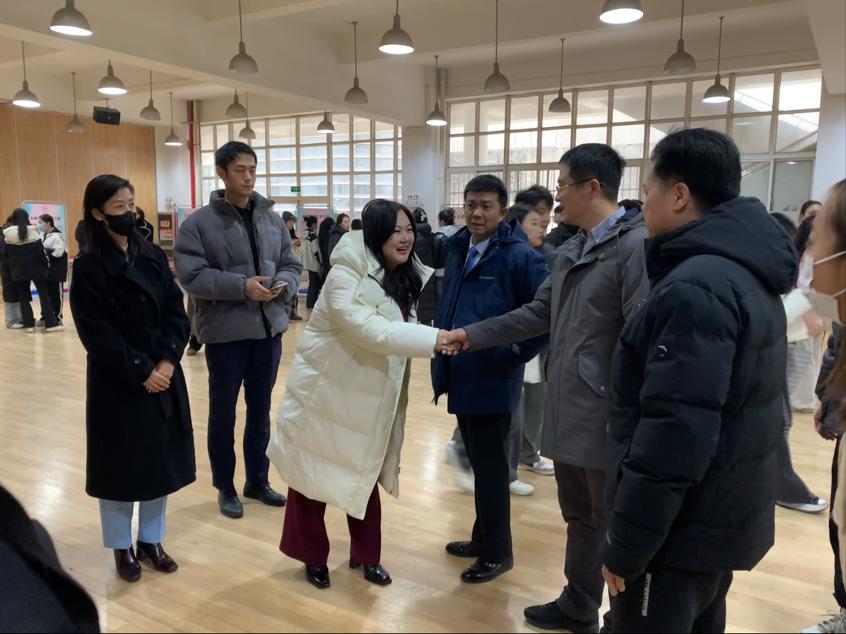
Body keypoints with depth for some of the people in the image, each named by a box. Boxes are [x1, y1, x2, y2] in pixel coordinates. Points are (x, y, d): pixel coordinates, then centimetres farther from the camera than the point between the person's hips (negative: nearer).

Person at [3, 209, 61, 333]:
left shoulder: (8, 234, 0)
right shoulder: (32, 231, -9)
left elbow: (7, 253, 4)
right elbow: (40, 250, -7)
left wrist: (13, 267, 14)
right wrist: (46, 264, 2)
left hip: (18, 269, 3)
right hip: (35, 267, -3)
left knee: (23, 296, 10)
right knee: (44, 294, 1)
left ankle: (29, 324, 7)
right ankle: (51, 323, -1)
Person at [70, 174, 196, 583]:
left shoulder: (153, 256, 5)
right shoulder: (88, 267, -9)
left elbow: (176, 311, 2)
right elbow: (97, 333, -13)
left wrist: (168, 359, -12)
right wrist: (140, 371, -17)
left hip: (163, 374, 5)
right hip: (117, 381, -4)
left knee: (161, 459, 11)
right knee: (121, 464, 8)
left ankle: (150, 541, 28)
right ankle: (122, 547, 26)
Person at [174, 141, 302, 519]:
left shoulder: (272, 219, 6)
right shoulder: (199, 223, -8)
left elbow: (292, 264, 10)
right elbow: (191, 276, -15)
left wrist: (283, 285, -12)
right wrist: (243, 286, -22)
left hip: (269, 330, 4)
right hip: (225, 332, -4)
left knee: (260, 411, 16)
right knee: (223, 413, 10)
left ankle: (257, 481, 32)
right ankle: (225, 488, 27)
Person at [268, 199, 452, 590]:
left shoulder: (408, 277, 0)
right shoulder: (346, 277, -25)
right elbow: (373, 331, -38)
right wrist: (437, 339, -41)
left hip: (371, 398, 7)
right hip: (324, 392, -6)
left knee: (366, 478, 18)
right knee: (313, 477, 10)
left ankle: (365, 555, 36)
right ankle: (313, 557, 31)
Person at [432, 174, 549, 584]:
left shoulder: (520, 256, -13)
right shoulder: (457, 251, 9)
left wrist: (518, 355, -12)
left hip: (493, 380, -7)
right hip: (461, 377, 7)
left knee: (490, 466, 4)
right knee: (478, 462, 19)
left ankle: (497, 552, 21)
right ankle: (484, 537, 35)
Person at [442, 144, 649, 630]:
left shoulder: (636, 245, -16)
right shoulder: (570, 251, 13)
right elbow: (539, 314, 18)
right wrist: (473, 335, 15)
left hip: (606, 417, -9)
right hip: (567, 411, 9)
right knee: (579, 518, 22)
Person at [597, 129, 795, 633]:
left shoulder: (695, 288, -24)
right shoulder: (748, 274, 8)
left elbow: (673, 432, -28)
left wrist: (626, 545, -19)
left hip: (681, 529, -9)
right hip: (724, 516, 9)